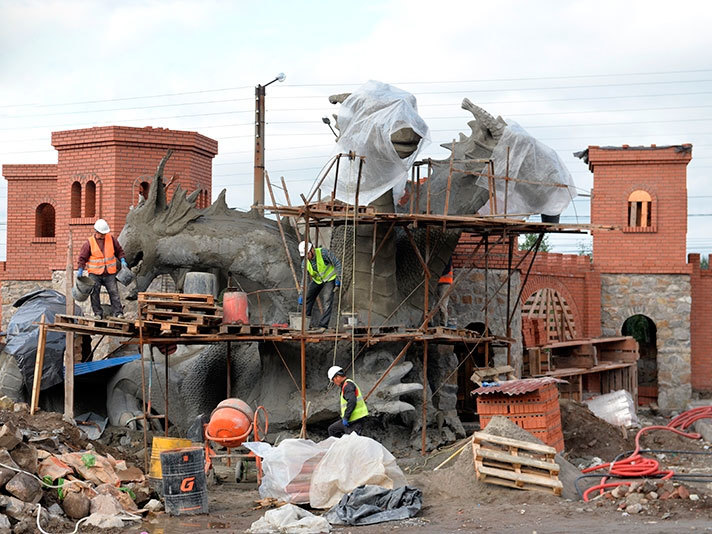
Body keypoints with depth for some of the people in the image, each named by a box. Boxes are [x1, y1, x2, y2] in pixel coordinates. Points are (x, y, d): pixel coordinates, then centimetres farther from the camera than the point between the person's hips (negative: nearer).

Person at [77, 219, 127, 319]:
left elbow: (119, 250, 16)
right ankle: (98, 313, 8)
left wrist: (122, 260, 2)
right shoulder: (89, 243, -4)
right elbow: (83, 257, -1)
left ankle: (117, 312, -3)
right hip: (95, 274, -1)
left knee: (114, 292, -4)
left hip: (109, 273, 2)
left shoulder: (111, 239, 5)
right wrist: (80, 269, -10)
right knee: (94, 294, 0)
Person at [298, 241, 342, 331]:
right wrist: (301, 294, -17)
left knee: (327, 302, -16)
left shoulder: (323, 252, -29)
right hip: (317, 280, 5)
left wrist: (338, 279, -22)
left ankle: (322, 325, -14)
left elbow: (337, 263, -20)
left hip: (330, 278, -5)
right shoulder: (305, 262, -14)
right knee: (307, 297, 3)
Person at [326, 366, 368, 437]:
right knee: (332, 429, 19)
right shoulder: (349, 384, 19)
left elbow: (352, 402, -28)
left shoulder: (347, 385, -14)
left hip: (353, 421, -11)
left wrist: (345, 417, -23)